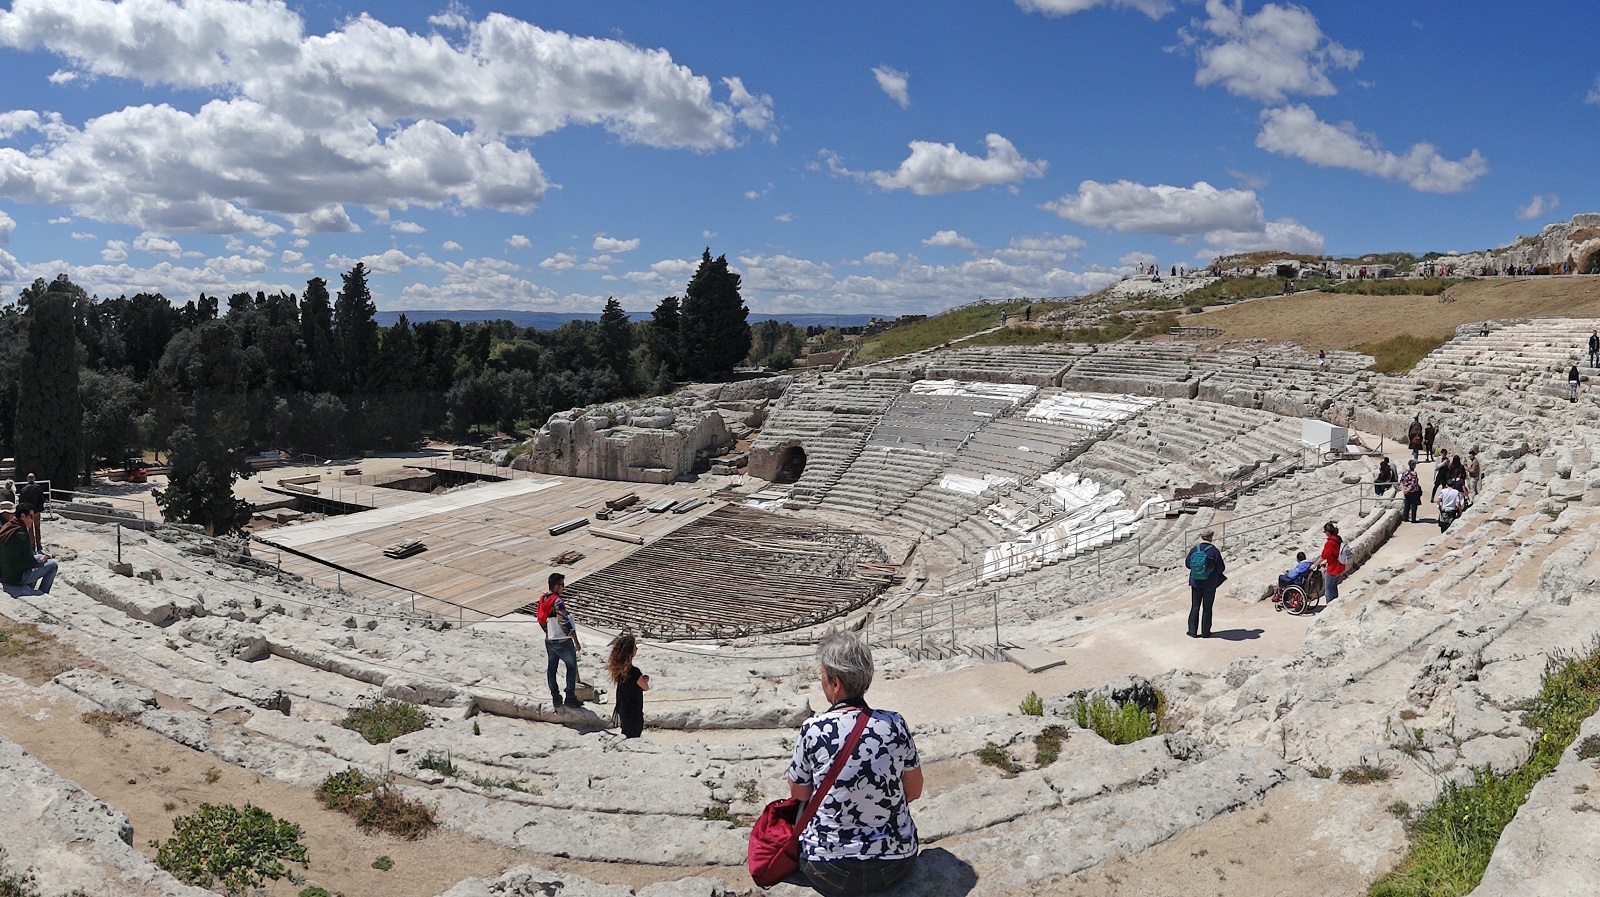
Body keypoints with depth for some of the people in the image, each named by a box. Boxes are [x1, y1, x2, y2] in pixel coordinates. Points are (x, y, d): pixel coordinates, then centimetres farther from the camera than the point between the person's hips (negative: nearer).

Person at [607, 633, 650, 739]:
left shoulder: (618, 668, -6)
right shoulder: (634, 671, -30)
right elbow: (646, 688, -12)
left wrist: (641, 678, -1)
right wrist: (645, 680, 5)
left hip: (622, 711, 8)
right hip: (634, 714, -8)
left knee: (625, 736, 23)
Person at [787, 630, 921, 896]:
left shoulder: (813, 729, -16)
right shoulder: (895, 724, -10)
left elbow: (799, 794, 0)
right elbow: (915, 791, 3)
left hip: (830, 875, -2)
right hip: (897, 864, 2)